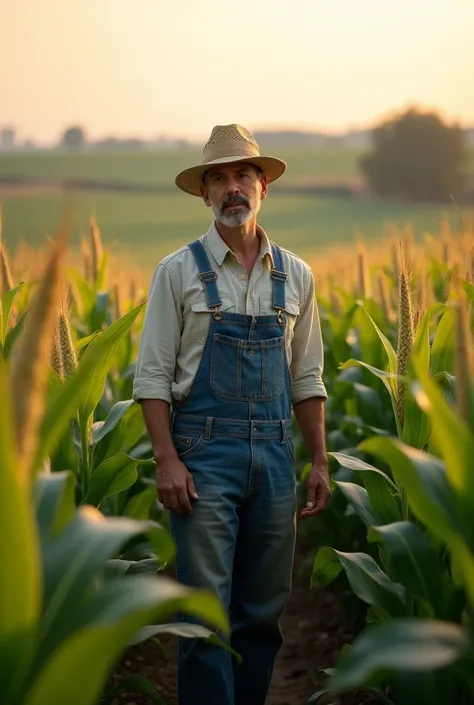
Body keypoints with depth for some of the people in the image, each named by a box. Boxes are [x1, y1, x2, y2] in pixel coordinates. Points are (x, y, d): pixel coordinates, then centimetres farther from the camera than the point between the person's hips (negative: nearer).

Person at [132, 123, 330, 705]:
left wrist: (319, 461, 9)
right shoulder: (178, 271, -1)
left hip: (274, 454, 4)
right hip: (205, 452, -4)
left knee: (263, 609, 9)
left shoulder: (295, 276, 10)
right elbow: (152, 376, -3)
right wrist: (166, 459, -12)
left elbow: (307, 379, 14)